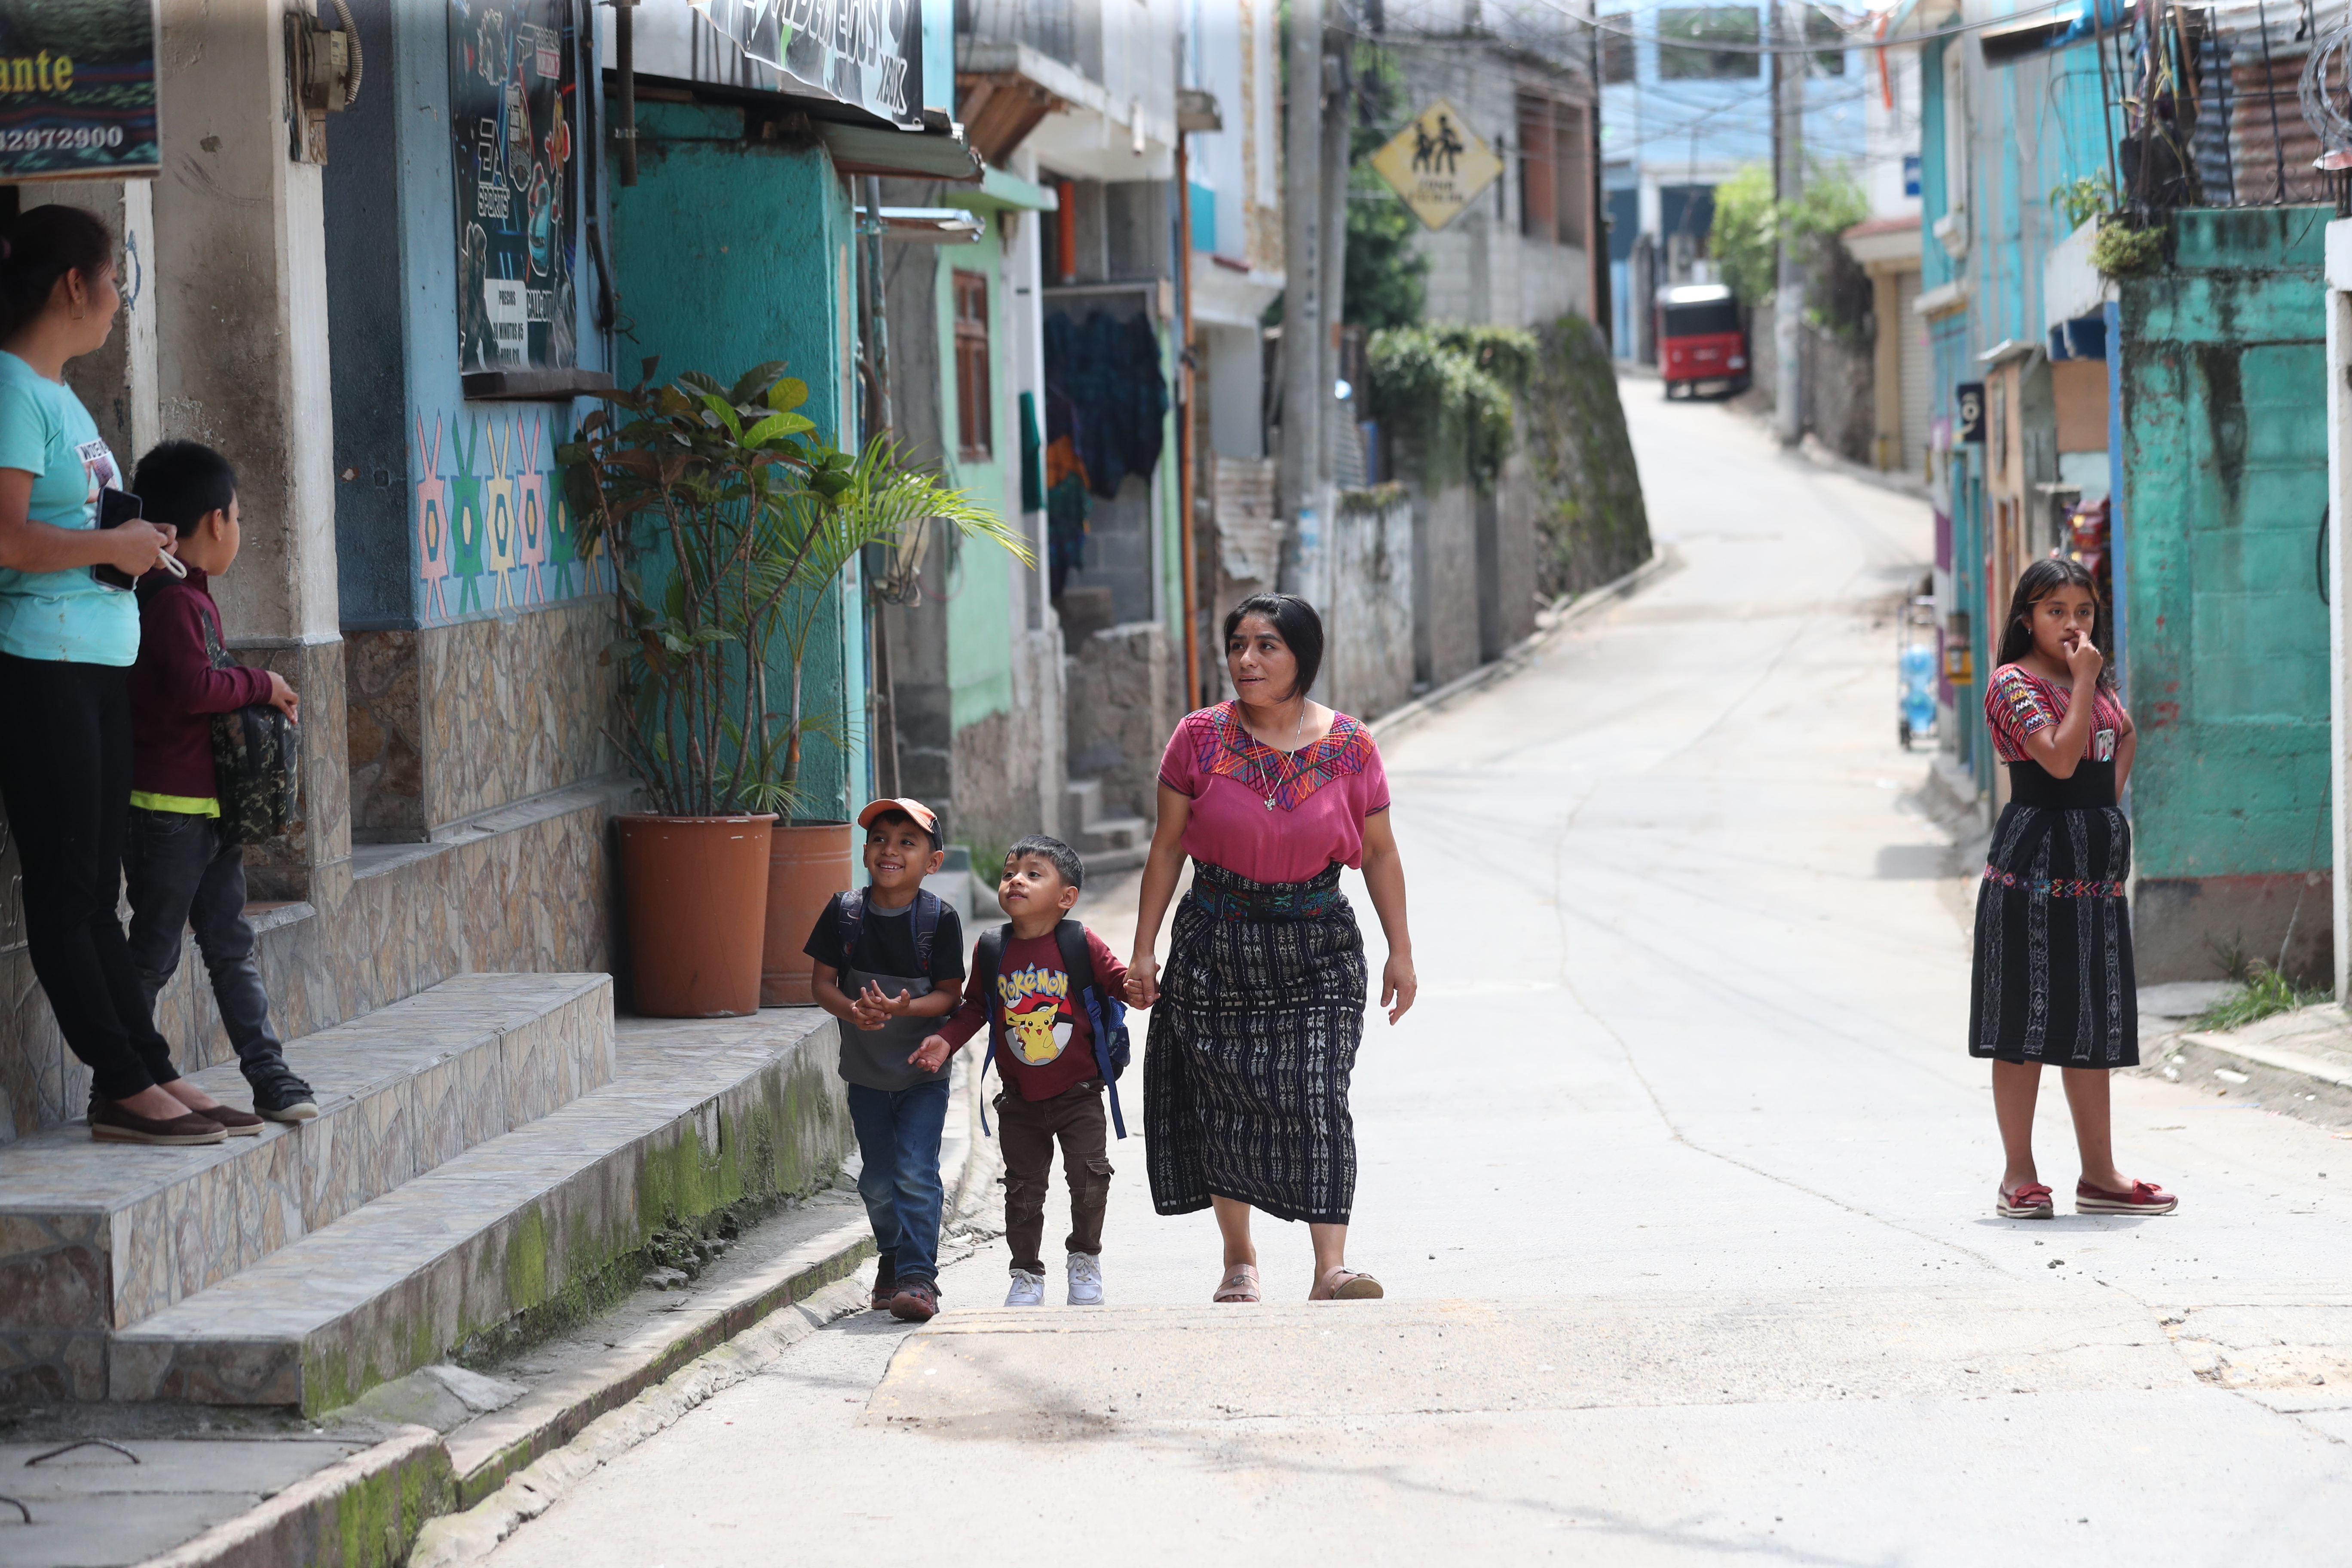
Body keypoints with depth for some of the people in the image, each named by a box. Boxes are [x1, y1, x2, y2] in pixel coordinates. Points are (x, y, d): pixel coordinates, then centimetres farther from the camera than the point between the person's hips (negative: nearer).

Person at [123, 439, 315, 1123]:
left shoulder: (194, 598, 16)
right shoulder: (172, 601, -17)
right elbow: (194, 686, -27)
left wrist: (265, 696, 9)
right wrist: (261, 684, -15)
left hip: (211, 808, 10)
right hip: (168, 810, -10)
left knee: (232, 945, 9)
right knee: (154, 951, -3)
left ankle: (269, 1075, 11)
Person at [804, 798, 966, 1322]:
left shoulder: (940, 919, -11)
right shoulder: (845, 912, -4)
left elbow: (948, 994, -11)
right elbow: (823, 982, -3)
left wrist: (903, 1009, -29)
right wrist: (852, 1011, -23)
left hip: (923, 1068, -3)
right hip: (866, 1068, 3)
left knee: (916, 1174, -13)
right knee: (877, 1179, 10)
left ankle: (918, 1277, -11)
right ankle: (891, 1258, 32)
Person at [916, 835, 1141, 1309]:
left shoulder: (1080, 945, -10)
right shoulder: (991, 951, -2)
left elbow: (1117, 978, -3)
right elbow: (975, 1006, 9)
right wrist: (946, 1040, -4)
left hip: (1078, 1092, -2)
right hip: (1020, 1100, 3)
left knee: (1090, 1176, -8)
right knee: (1023, 1186, 8)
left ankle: (1084, 1258, 16)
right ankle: (1027, 1274, 21)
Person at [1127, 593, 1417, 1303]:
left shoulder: (1348, 747, -3)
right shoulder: (1201, 738, -3)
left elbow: (1380, 854, 5)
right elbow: (1168, 846, 3)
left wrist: (1401, 952, 4)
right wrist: (1143, 950, 1)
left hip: (1315, 948, -1)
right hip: (1217, 943, 1)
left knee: (1316, 1098, -12)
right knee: (1221, 1104, 3)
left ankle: (1330, 1270, -14)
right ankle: (1239, 1258, 20)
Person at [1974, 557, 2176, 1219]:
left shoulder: (2099, 682, 14)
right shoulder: (2013, 683, -9)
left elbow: (2126, 732, 31)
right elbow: (2060, 757, -21)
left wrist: (2113, 789, 16)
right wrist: (2084, 681, -17)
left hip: (2098, 865, 8)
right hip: (2034, 862, -8)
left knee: (2093, 1021, 11)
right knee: (2025, 1021, -3)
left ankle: (2099, 1174, 17)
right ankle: (2019, 1176, 1)